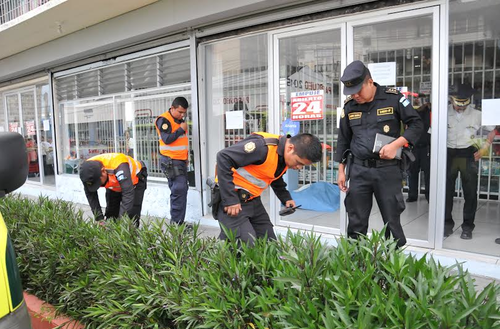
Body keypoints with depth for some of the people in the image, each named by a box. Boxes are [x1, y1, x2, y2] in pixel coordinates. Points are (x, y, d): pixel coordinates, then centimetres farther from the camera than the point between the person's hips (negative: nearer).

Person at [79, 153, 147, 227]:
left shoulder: (119, 166, -44)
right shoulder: (88, 170, -27)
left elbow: (128, 193, -48)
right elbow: (91, 196, -20)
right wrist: (100, 219, -24)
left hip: (135, 181, -5)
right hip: (114, 186, 5)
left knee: (131, 217, -12)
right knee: (110, 215, 3)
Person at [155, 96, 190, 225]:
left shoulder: (180, 120, 16)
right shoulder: (164, 120, -11)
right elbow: (167, 139, -22)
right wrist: (181, 129, -13)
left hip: (181, 161, 9)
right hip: (171, 161, -9)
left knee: (182, 189, 10)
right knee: (179, 189, -14)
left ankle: (178, 221, 18)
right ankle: (176, 222, -8)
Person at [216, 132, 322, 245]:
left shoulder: (285, 155, 3)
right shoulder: (263, 146, -26)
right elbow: (224, 158, -27)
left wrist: (286, 198, 8)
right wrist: (229, 200, -26)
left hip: (253, 201, 9)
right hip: (234, 199, -8)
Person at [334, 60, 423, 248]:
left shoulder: (393, 98, -4)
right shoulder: (349, 105, 7)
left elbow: (417, 124, 0)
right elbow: (343, 140, 14)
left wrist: (395, 144, -16)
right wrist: (341, 170, 12)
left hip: (388, 169, -3)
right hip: (358, 170, 3)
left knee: (392, 221, 5)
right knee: (356, 222, 8)